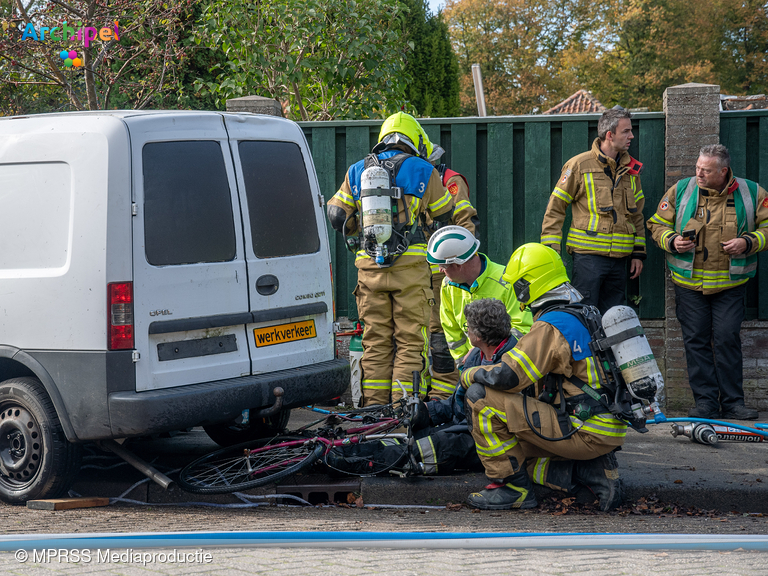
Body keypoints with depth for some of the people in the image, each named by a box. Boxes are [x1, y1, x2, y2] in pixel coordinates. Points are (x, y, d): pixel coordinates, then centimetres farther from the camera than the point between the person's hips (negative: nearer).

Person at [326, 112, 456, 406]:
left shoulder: (357, 172, 12)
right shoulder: (422, 171, 2)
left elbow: (337, 216, 12)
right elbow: (445, 215, 12)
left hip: (369, 267, 3)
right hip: (410, 265, -3)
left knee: (375, 340, 10)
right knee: (411, 340, 1)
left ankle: (374, 406, 11)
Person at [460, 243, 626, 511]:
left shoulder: (551, 326, -15)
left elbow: (506, 377, -21)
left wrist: (469, 375, -1)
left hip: (584, 433, -9)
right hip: (609, 431, 9)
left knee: (481, 396, -12)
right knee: (514, 447, 25)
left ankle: (514, 488, -5)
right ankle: (593, 472, 8)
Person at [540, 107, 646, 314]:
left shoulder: (631, 169, 12)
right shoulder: (580, 165, -4)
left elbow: (637, 213, 21)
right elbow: (555, 209, -1)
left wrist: (638, 252, 15)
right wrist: (551, 250, -6)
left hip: (620, 258, 5)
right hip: (588, 256, -5)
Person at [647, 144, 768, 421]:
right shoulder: (680, 191, 1)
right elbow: (657, 224, 9)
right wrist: (672, 241, -10)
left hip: (730, 284, -1)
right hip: (689, 283, 1)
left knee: (728, 339, -6)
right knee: (696, 340, 1)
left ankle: (732, 402, 4)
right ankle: (705, 401, 8)